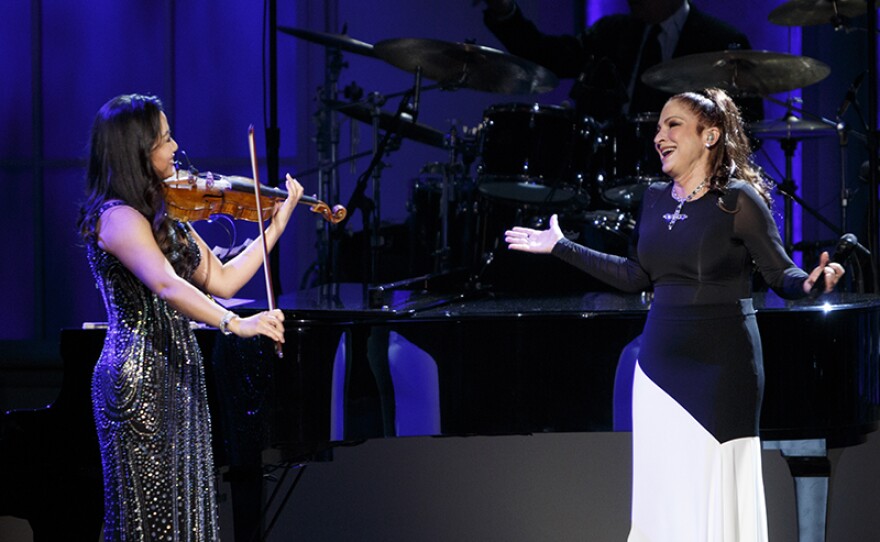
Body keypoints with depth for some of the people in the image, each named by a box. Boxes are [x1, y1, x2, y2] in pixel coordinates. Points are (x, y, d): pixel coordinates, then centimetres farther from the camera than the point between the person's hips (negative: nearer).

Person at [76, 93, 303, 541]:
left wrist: (277, 224, 15)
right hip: (140, 385, -9)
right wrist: (235, 324, -40)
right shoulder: (118, 217, -15)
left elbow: (222, 281, 16)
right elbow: (166, 287, -30)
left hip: (177, 380, 9)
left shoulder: (165, 215, 14)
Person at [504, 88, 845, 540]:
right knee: (661, 492, 8)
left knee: (717, 496, -4)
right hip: (660, 363, 6)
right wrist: (560, 247, 18)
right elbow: (636, 275, 15)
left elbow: (782, 274, -8)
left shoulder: (738, 200, -9)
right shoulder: (655, 199, 8)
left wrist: (810, 282, -30)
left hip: (721, 366, -6)